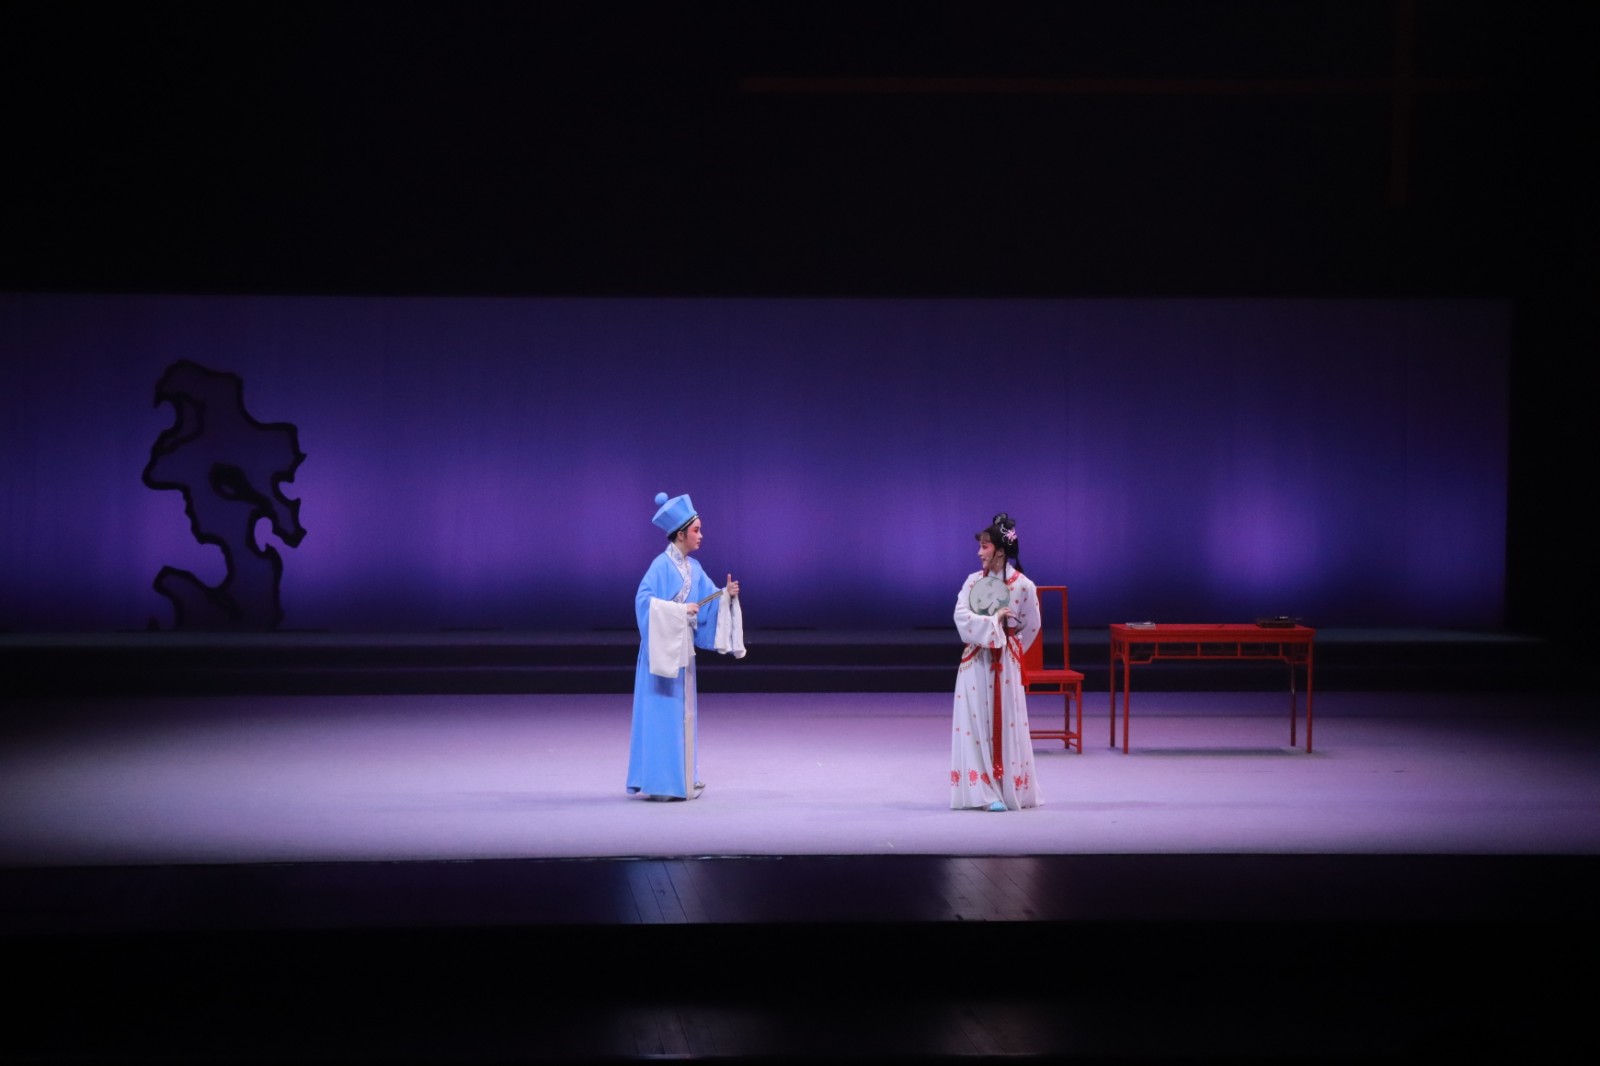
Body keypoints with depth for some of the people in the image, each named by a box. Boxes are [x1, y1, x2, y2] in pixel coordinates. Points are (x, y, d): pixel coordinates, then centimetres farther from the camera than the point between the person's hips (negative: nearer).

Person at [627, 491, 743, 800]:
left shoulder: (693, 568, 10)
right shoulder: (662, 565, -15)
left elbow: (709, 601, 13)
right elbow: (644, 599, -24)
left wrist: (727, 594, -7)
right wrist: (679, 610, -24)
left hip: (683, 648, 9)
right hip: (662, 646, -9)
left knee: (682, 713, 11)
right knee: (662, 713, -7)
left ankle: (680, 779, 17)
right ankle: (659, 782, -4)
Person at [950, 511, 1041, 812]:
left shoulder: (1023, 586, -7)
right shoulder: (973, 581, 2)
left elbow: (1031, 627, 3)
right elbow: (961, 617, -8)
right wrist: (993, 621, -15)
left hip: (1005, 664, -3)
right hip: (974, 662, 3)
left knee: (1005, 725, 1)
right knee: (975, 725, 0)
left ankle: (1009, 790, 9)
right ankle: (983, 791, 4)